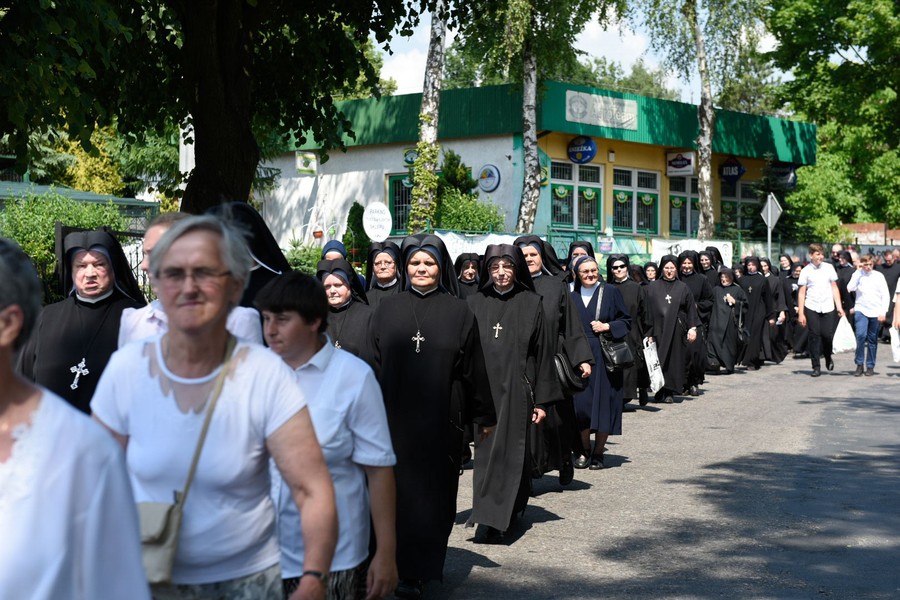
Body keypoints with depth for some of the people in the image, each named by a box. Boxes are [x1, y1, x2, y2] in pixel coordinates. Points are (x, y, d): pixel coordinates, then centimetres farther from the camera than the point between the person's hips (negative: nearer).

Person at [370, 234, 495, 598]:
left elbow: (473, 368, 5)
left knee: (431, 494, 2)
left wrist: (484, 416, 7)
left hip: (439, 419, -1)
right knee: (399, 491, 2)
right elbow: (374, 363, 7)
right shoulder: (387, 309, 7)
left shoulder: (458, 312, 3)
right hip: (394, 417, 1)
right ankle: (413, 569, 11)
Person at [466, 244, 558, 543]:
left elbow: (542, 351, 2)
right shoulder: (475, 304, 5)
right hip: (483, 389, 2)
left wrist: (542, 399, -2)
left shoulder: (531, 303, 1)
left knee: (509, 453, -4)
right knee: (485, 454, 3)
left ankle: (491, 521, -5)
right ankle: (498, 516, 11)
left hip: (516, 390, -2)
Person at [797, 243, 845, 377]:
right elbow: (801, 293, 2)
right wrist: (800, 313, -2)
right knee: (814, 336, -2)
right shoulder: (806, 271, 1)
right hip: (812, 308, -1)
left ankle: (828, 358, 26)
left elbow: (834, 288, 10)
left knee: (828, 335, -4)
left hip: (828, 307, 1)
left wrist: (839, 307, 4)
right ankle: (816, 366, 5)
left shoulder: (829, 268, 6)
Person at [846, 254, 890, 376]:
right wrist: (858, 271, -9)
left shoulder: (879, 276, 3)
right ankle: (859, 364, -8)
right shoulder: (857, 275, 4)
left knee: (872, 340, 6)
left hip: (875, 312, 1)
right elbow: (850, 288, -13)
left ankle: (870, 367, 15)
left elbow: (885, 295, 3)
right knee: (861, 335, -18)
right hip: (861, 310, -1)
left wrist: (883, 312, -6)